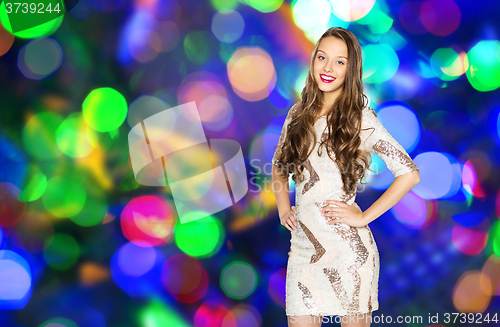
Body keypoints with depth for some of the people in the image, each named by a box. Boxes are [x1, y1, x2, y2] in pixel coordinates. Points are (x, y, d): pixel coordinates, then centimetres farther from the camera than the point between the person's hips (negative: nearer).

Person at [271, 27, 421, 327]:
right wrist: (283, 206, 8)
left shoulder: (361, 119, -7)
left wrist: (364, 217, -9)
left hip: (347, 247, -3)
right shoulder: (299, 114, 7)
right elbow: (279, 165, 22)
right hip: (302, 245, 4)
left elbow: (410, 173, -9)